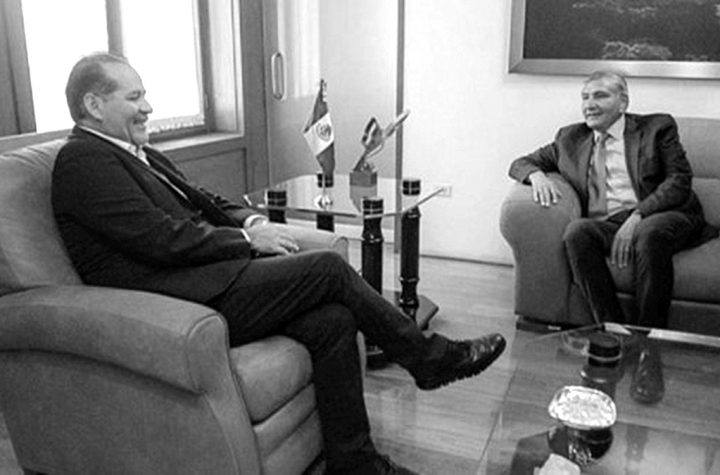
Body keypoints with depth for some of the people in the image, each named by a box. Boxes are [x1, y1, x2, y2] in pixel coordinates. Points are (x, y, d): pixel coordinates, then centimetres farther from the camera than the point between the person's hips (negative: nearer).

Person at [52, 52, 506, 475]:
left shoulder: (143, 156, 21)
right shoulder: (82, 160, -9)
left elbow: (203, 202, 22)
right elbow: (162, 238, -18)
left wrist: (252, 221, 2)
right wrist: (247, 238, -11)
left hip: (211, 280, 9)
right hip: (181, 308, -9)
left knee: (333, 320, -11)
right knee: (328, 267, -16)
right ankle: (428, 357, 1)